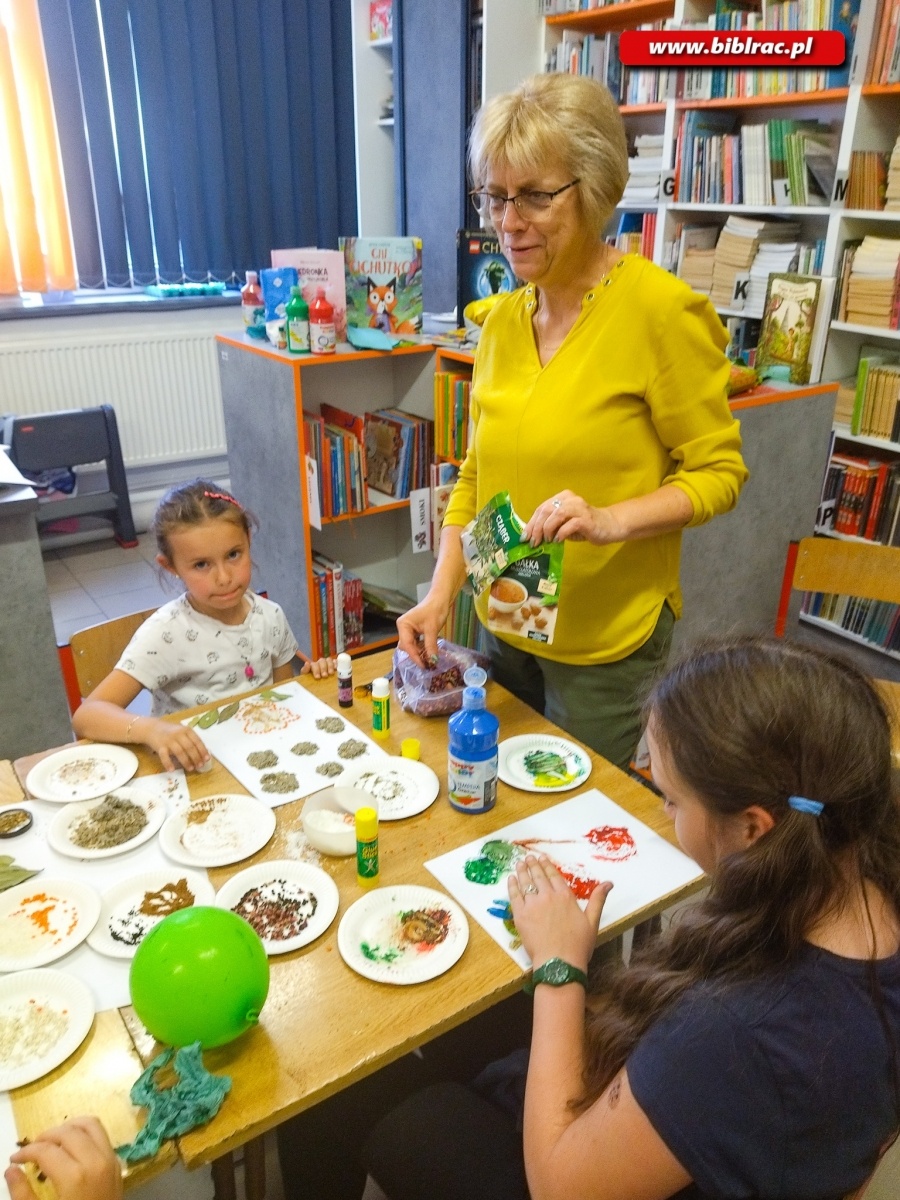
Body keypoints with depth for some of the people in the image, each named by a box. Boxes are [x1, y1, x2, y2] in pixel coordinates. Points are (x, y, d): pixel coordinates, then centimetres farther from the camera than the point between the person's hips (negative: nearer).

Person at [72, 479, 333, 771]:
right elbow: (86, 717, -21)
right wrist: (151, 729, -39)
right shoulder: (166, 634, -16)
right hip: (195, 770, -3)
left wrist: (310, 677, -8)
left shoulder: (270, 616, -2)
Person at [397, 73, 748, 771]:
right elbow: (478, 475, 8)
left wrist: (610, 521, -27)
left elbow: (719, 473, -10)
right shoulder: (504, 317, 3)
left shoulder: (661, 309, -15)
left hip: (607, 644, -5)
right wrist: (441, 592, -2)